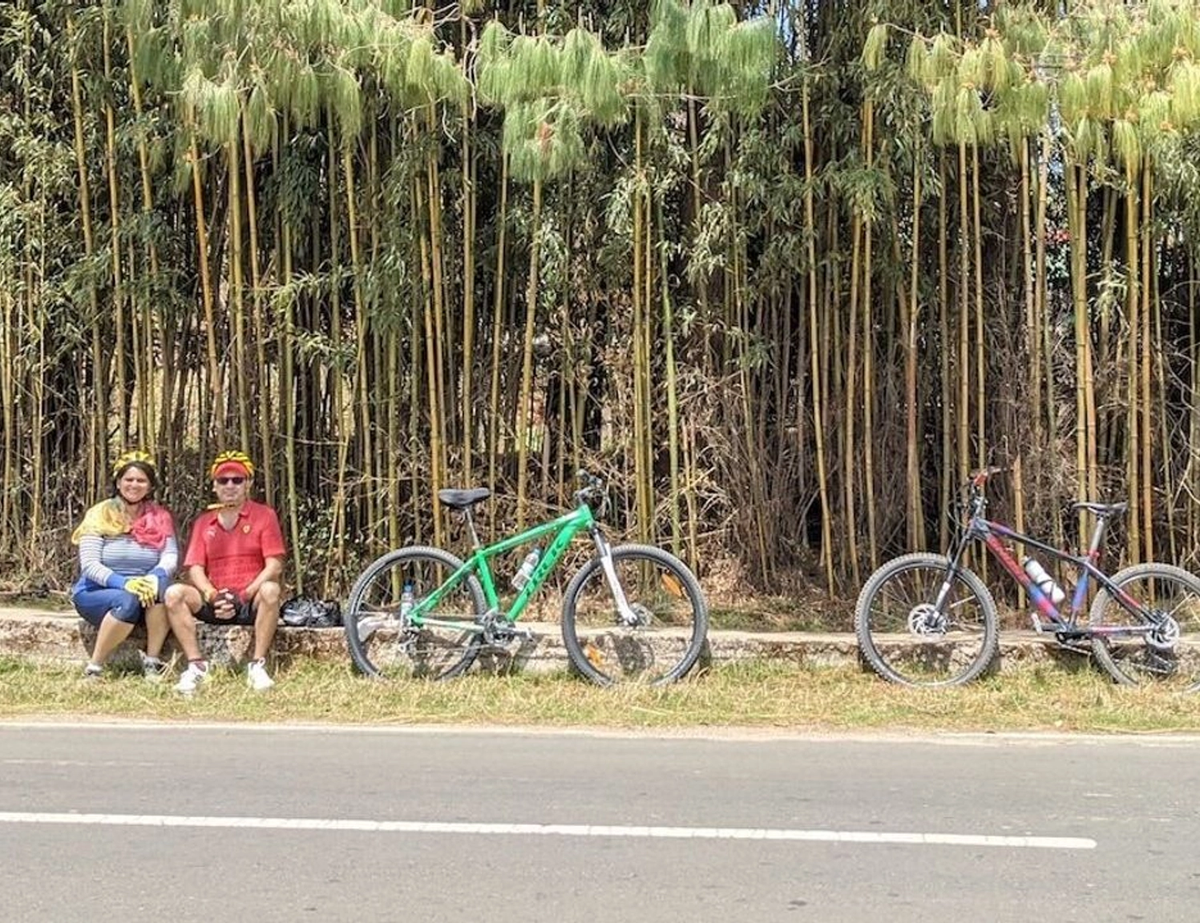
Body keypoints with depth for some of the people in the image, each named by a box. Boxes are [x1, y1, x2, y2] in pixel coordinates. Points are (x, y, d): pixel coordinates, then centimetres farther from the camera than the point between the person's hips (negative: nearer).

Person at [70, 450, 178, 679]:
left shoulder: (160, 518, 6)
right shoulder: (100, 516, -2)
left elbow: (171, 557, -8)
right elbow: (89, 565, -12)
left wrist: (154, 577, -31)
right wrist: (123, 583, -30)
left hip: (145, 595, 2)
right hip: (95, 594, -2)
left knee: (162, 585, -31)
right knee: (128, 600, -35)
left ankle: (152, 662, -25)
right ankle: (94, 668, -21)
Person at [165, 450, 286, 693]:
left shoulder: (264, 515, 4)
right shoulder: (203, 522, 14)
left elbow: (274, 566, -5)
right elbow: (195, 569, 5)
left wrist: (244, 596, -17)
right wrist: (213, 596, -15)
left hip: (250, 602, -3)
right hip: (214, 605, 3)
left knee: (270, 590, -35)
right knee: (174, 593, -23)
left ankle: (258, 665, -27)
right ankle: (196, 665, -21)